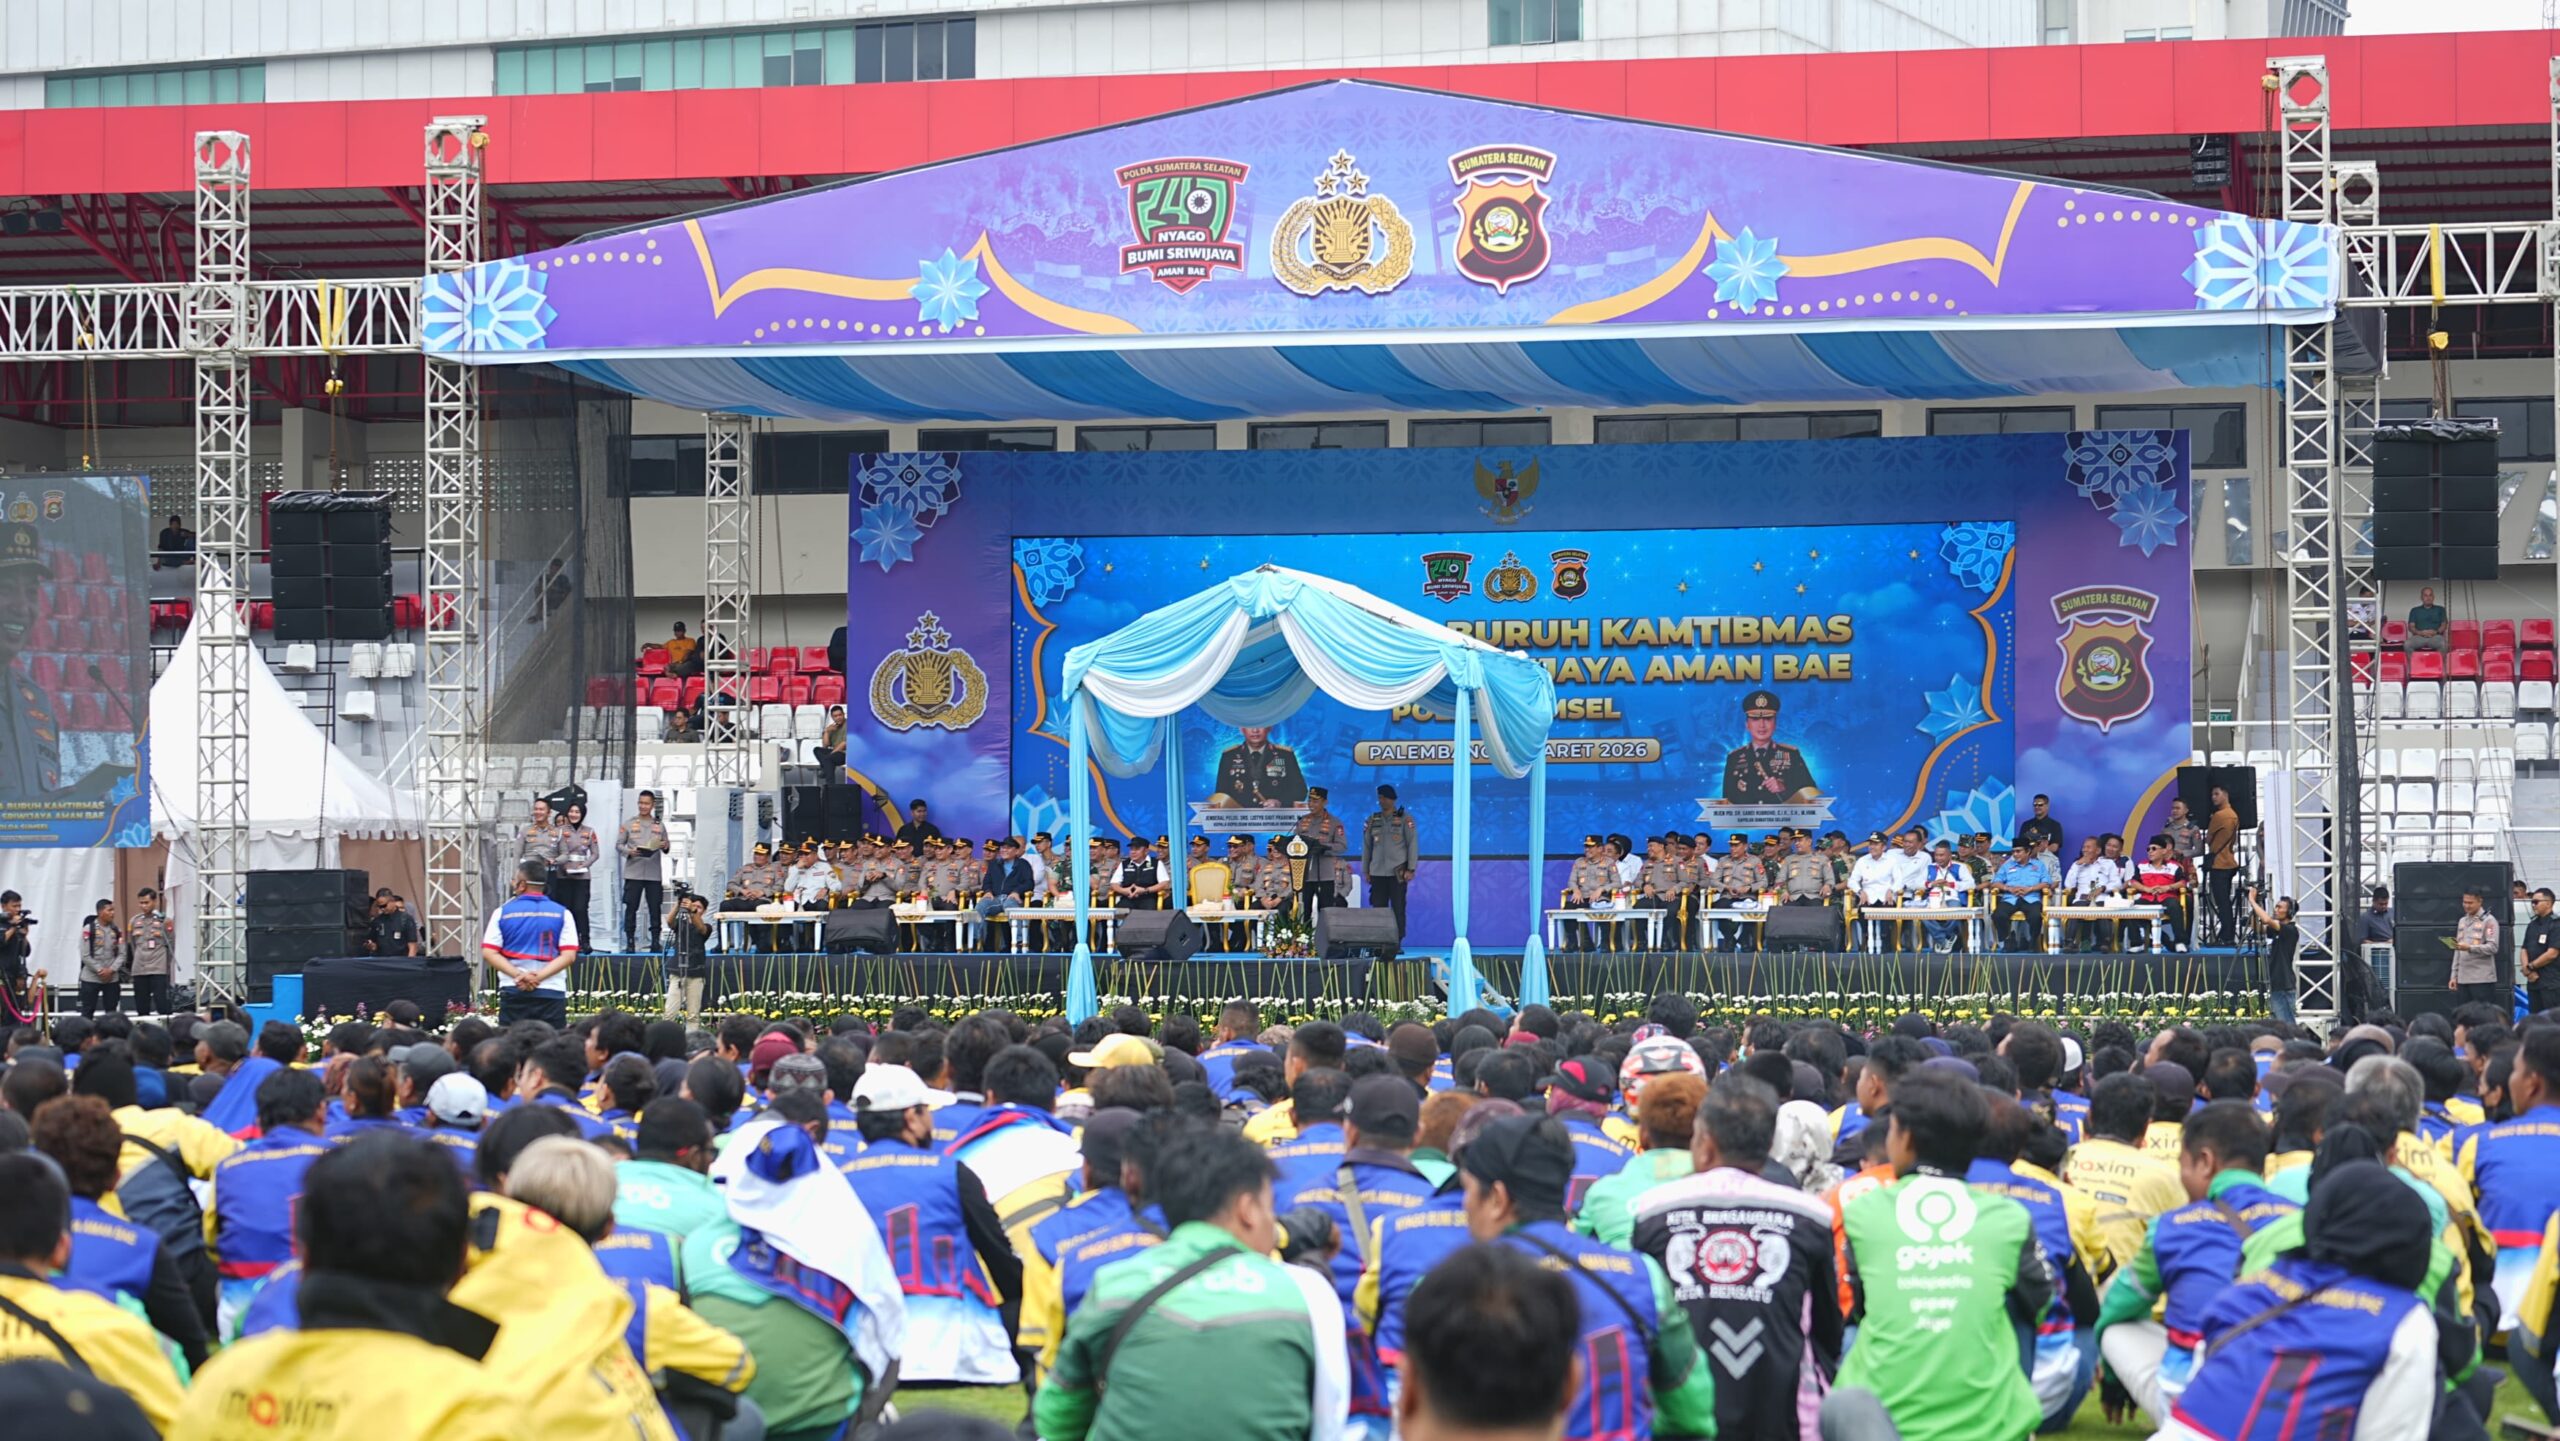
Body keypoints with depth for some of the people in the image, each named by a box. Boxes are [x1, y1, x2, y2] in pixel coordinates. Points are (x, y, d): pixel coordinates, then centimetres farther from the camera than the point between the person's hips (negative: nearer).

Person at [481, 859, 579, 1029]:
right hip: (552, 992, 0)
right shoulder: (562, 914, 4)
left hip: (513, 993, 0)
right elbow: (569, 955, -5)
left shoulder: (502, 913, 4)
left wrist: (518, 975, -10)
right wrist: (540, 976, -10)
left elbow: (489, 953, -4)